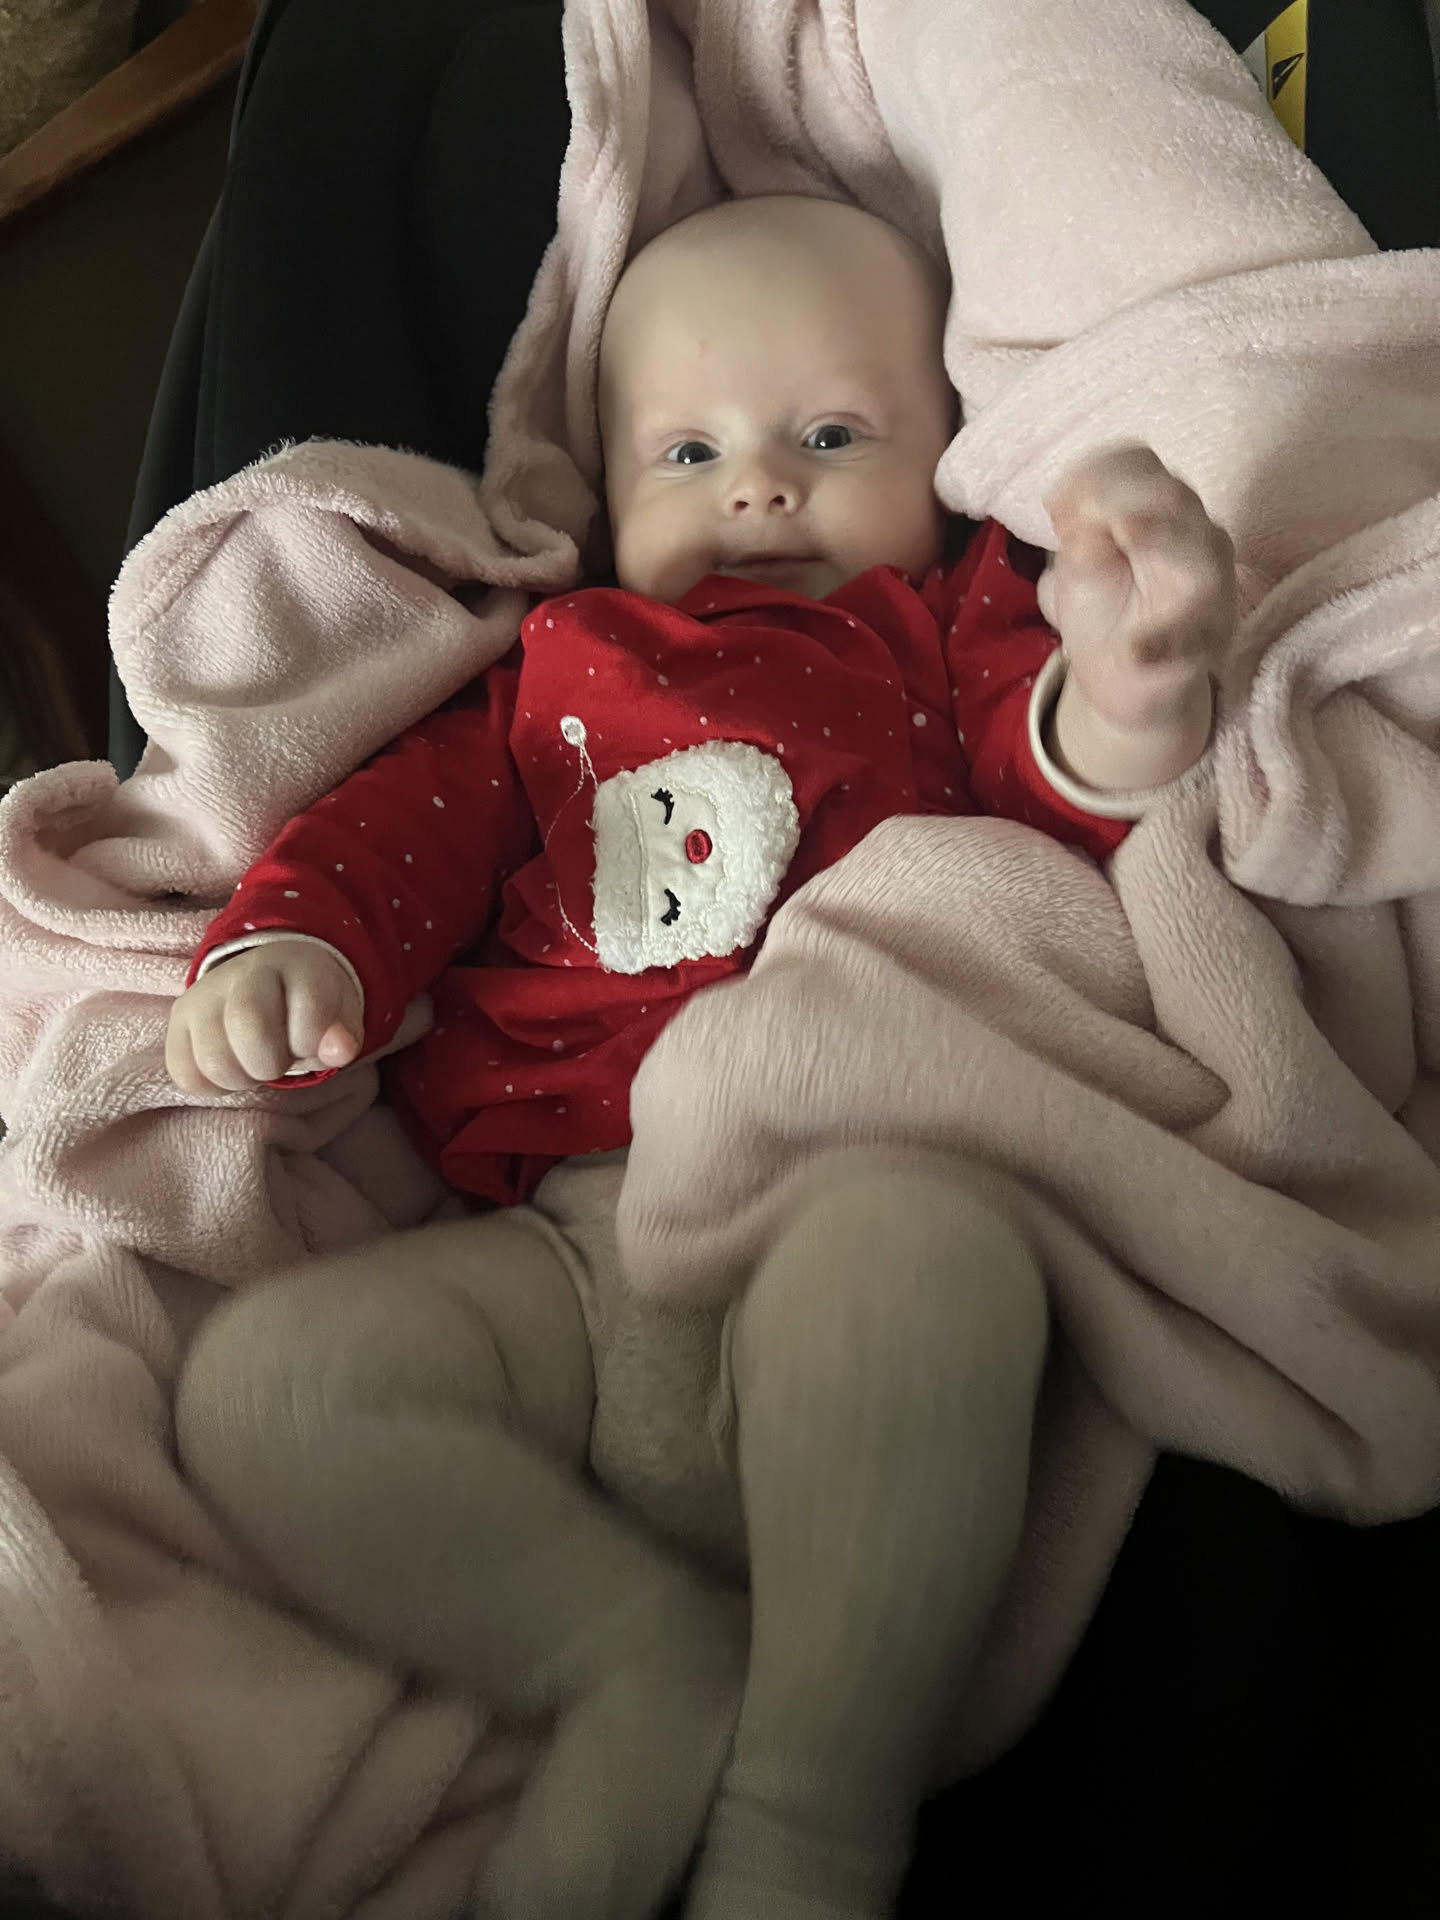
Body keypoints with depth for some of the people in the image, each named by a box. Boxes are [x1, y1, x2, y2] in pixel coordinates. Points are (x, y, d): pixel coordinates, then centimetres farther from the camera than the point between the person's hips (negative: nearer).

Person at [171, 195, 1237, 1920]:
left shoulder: (952, 627, 20)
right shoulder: (560, 671, 29)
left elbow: (1070, 780, 3)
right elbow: (404, 821, 18)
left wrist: (1131, 701, -22)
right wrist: (285, 941, -4)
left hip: (847, 1188, -3)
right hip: (556, 1241, 4)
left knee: (919, 1243, -38)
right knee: (258, 1379, -17)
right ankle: (656, 1662, -14)